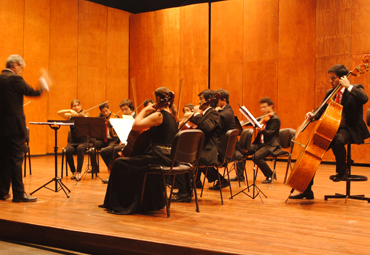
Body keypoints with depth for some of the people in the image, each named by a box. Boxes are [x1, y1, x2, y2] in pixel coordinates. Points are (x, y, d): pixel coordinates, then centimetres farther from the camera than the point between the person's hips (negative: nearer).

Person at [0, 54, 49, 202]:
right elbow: (33, 93, -7)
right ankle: (19, 194, 0)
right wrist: (43, 84, 10)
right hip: (14, 126, -7)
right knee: (16, 159, -3)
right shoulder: (15, 79, -11)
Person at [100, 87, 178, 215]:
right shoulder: (172, 116, 14)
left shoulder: (159, 115, -14)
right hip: (169, 157, 10)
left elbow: (136, 126, -18)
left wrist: (145, 110, -7)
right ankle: (150, 202, 42)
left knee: (119, 163, -4)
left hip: (159, 156, -10)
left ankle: (120, 205, 2)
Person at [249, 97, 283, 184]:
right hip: (260, 144, 8)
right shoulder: (264, 118, 17)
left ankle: (270, 175, -11)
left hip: (271, 146, -8)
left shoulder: (275, 119, -9)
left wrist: (261, 129, -40)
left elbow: (269, 134, -22)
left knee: (256, 157, -32)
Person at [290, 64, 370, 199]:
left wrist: (349, 86, -22)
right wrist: (313, 115, -6)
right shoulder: (330, 93, 14)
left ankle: (342, 170, -10)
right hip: (334, 129, 6)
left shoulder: (355, 89, -3)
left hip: (351, 130, -6)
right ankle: (307, 191, 1)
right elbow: (323, 112, 15)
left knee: (338, 141, -39)